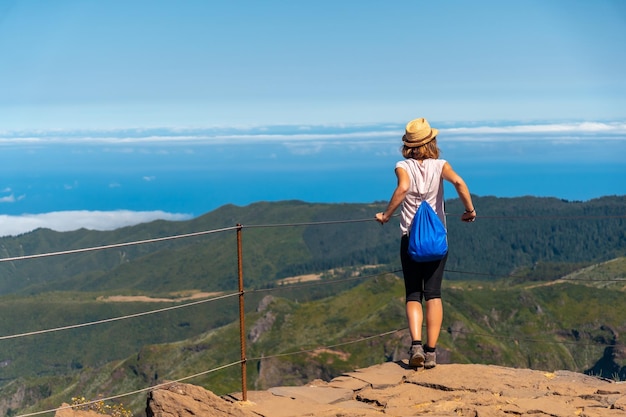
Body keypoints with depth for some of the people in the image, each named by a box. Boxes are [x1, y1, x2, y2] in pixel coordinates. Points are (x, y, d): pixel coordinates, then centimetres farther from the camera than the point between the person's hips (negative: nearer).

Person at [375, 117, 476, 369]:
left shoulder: (403, 167, -5)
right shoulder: (439, 165, -2)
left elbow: (402, 188, -25)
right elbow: (458, 182, -21)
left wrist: (386, 214, -15)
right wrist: (470, 210, -8)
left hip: (410, 238, 0)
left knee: (413, 295, 6)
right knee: (433, 293, 5)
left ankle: (416, 345, -13)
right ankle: (431, 352, 0)